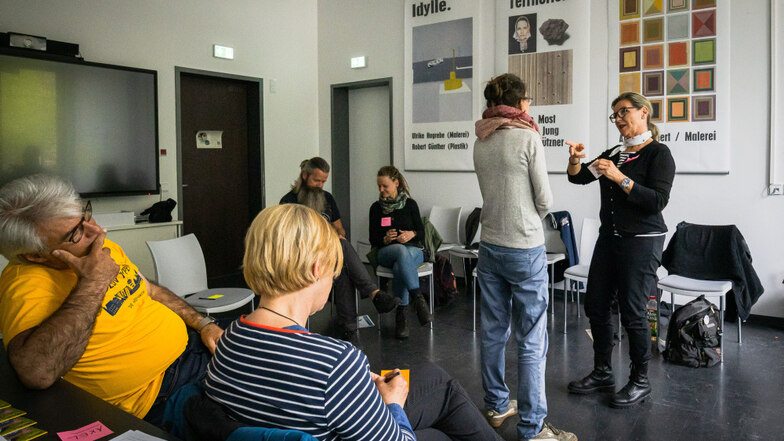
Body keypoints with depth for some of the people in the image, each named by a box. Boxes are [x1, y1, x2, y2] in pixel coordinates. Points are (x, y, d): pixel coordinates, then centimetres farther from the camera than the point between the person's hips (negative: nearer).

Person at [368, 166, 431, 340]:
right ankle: (419, 299, -46)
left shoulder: (410, 204, 8)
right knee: (401, 250, -39)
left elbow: (422, 233, 9)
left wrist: (412, 234, -13)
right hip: (387, 252, 0)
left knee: (400, 267, -38)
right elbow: (373, 239, 8)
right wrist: (385, 239, -13)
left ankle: (401, 315, -33)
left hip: (413, 250, 0)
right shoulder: (376, 208, 10)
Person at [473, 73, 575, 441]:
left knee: (494, 332, 15)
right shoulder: (527, 138, -10)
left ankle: (496, 407, 29)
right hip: (525, 248, -6)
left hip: (490, 246, 6)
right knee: (532, 342, 1)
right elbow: (544, 199, -6)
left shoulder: (480, 143, 6)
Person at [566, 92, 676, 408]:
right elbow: (578, 178, 10)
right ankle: (602, 374, 25)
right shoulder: (614, 153, 13)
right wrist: (575, 160, -10)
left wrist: (620, 178, -24)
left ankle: (640, 381, 17)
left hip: (642, 240, -7)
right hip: (609, 237, 7)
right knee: (596, 305, 9)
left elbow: (658, 201, -18)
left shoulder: (658, 153, -7)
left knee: (632, 312, -3)